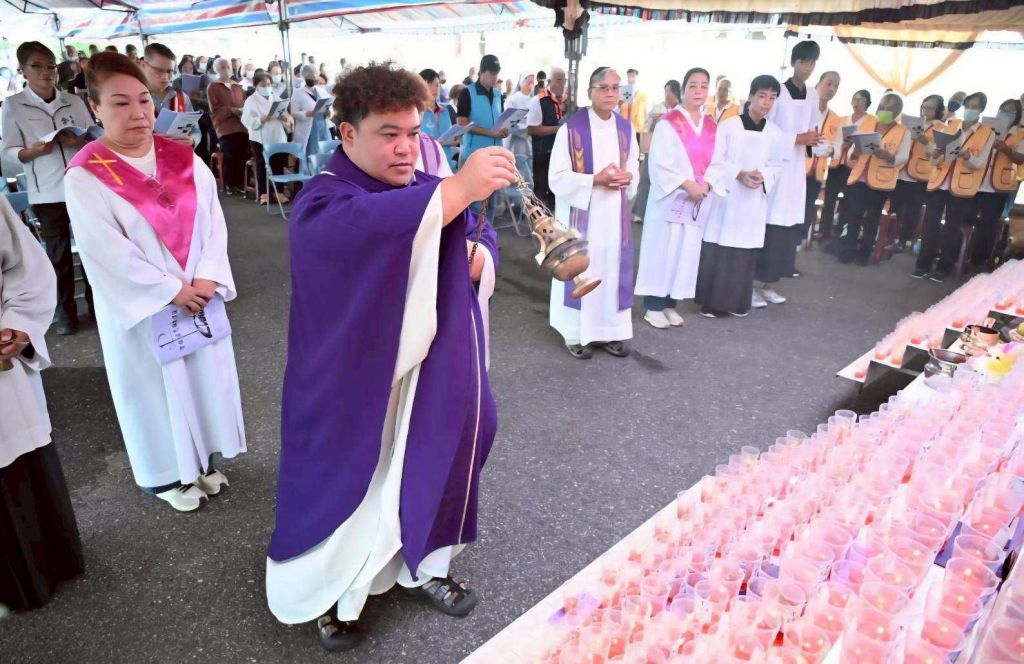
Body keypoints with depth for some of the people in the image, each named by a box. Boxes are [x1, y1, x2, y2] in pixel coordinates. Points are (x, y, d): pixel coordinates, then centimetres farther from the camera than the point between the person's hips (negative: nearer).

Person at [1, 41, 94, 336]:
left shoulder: (74, 101, 6)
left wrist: (81, 143, -14)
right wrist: (32, 151, -19)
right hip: (46, 192, -1)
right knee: (58, 252, 5)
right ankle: (66, 310, 17)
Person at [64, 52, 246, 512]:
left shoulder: (184, 159, 0)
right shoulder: (86, 176, -13)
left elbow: (214, 220, -2)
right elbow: (106, 251, -16)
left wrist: (206, 279, -14)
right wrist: (171, 290, -17)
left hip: (198, 297, 4)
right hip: (141, 308, -4)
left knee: (204, 376, 15)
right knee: (154, 387, 10)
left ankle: (201, 457, 36)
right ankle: (163, 473, 30)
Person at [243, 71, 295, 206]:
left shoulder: (277, 99, 15)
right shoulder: (251, 101, 0)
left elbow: (286, 116, 13)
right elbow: (247, 121, -10)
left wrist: (285, 117, -11)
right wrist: (262, 119, -25)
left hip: (278, 137, 4)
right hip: (260, 139, -4)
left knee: (278, 166, 3)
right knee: (262, 167, -1)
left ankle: (279, 192, 10)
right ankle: (263, 194, 4)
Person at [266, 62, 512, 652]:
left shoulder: (427, 189, 6)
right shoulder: (322, 204, -16)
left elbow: (473, 246, 13)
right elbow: (370, 227, -40)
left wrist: (473, 259, -12)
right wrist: (458, 188, -48)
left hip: (427, 374, 6)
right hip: (354, 382, -6)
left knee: (426, 473, 18)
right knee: (349, 486, 8)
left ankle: (423, 568, 41)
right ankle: (331, 593, 32)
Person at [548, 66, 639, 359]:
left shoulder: (626, 128, 7)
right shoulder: (571, 128, -9)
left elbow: (634, 168, 15)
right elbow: (557, 177, -11)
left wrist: (627, 178, -9)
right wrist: (595, 180, -20)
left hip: (615, 214, 5)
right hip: (581, 213, -5)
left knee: (612, 270, 9)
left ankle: (609, 331, 21)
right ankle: (575, 333, 14)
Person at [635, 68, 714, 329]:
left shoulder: (711, 125, 11)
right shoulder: (668, 122, -7)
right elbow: (658, 162, -13)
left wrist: (707, 184, -8)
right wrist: (687, 184, -19)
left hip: (699, 202, 6)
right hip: (670, 199, -6)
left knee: (687, 253, 7)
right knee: (662, 251, -3)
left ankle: (670, 304, 17)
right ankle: (653, 307, 5)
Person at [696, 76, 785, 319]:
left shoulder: (775, 133, 5)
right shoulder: (728, 126, -5)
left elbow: (776, 167, 8)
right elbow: (715, 162, -6)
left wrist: (763, 177, -13)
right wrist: (739, 174, -19)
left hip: (754, 201, 3)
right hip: (725, 197, -3)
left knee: (745, 252, 6)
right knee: (717, 250, -2)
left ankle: (737, 301, 17)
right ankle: (713, 300, 7)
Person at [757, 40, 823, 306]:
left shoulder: (813, 95, 14)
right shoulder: (778, 91, -6)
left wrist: (813, 138, -2)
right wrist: (798, 139, -15)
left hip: (797, 166, 7)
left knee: (788, 225, 5)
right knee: (767, 223, -11)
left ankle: (769, 282, 13)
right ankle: (753, 283, -6)